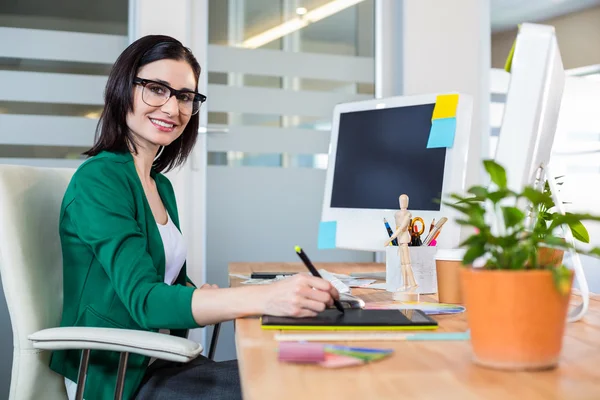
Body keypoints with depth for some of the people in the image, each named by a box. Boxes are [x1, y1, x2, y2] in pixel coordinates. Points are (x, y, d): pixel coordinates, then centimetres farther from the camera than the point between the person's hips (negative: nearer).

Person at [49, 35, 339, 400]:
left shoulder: (161, 185, 11)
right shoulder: (99, 179, -16)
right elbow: (144, 299, -27)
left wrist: (203, 298, -8)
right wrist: (265, 298, -39)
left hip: (154, 365, 7)